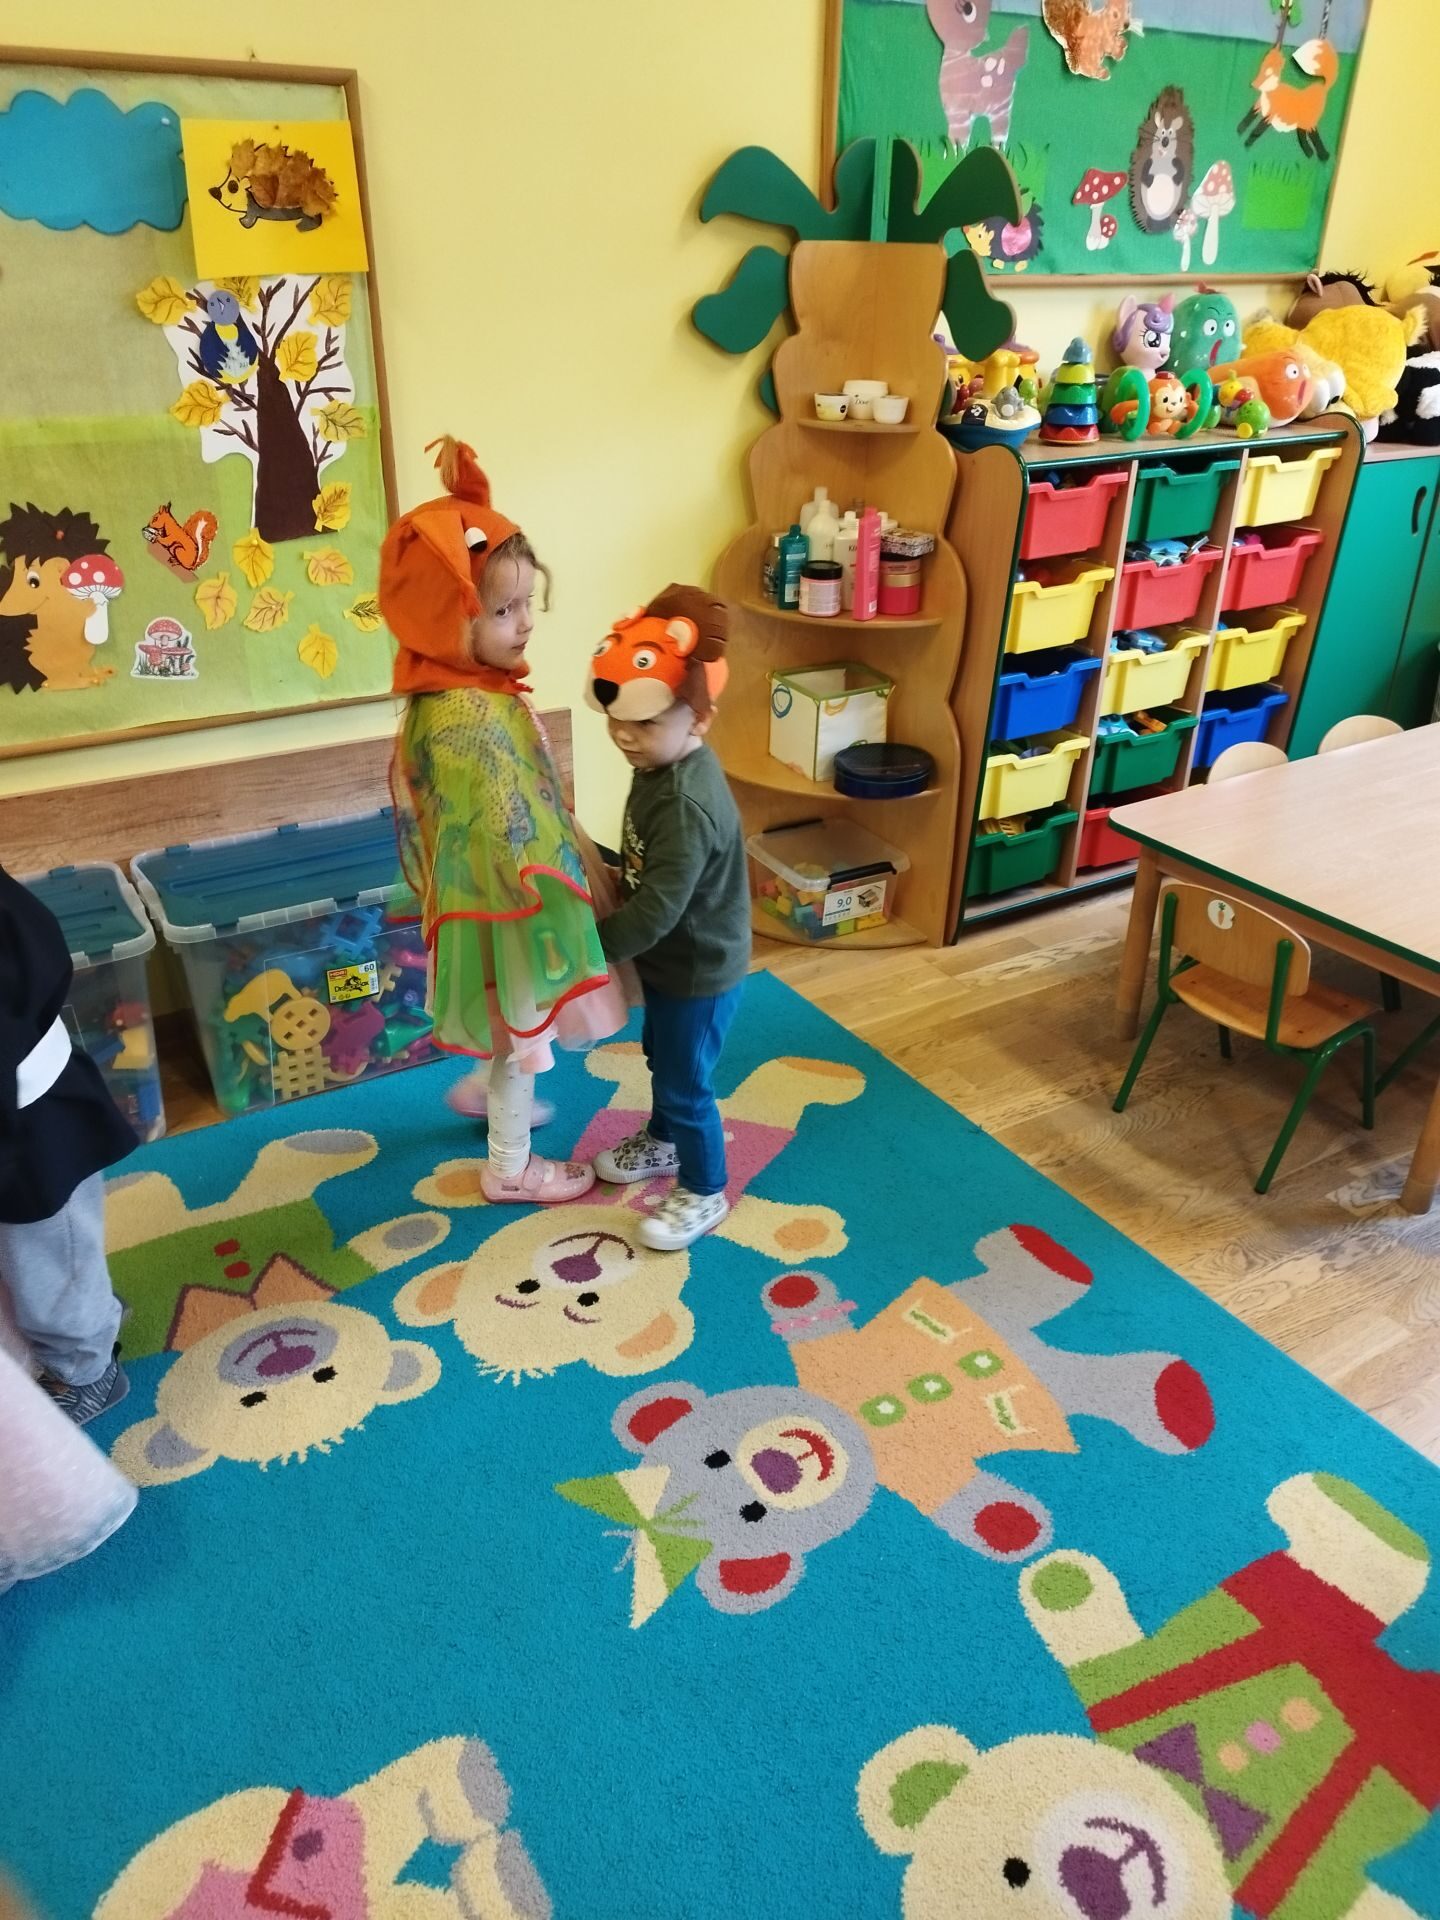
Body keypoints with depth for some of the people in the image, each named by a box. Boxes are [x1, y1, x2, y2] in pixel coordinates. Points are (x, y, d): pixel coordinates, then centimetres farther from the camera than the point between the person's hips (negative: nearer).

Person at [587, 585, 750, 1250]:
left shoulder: (688, 806, -35)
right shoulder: (660, 768, -4)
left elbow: (656, 911, -36)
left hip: (699, 972, -9)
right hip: (670, 961, 10)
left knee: (685, 1084, 8)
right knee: (661, 1058, 29)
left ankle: (704, 1193, 29)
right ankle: (663, 1141, 53)